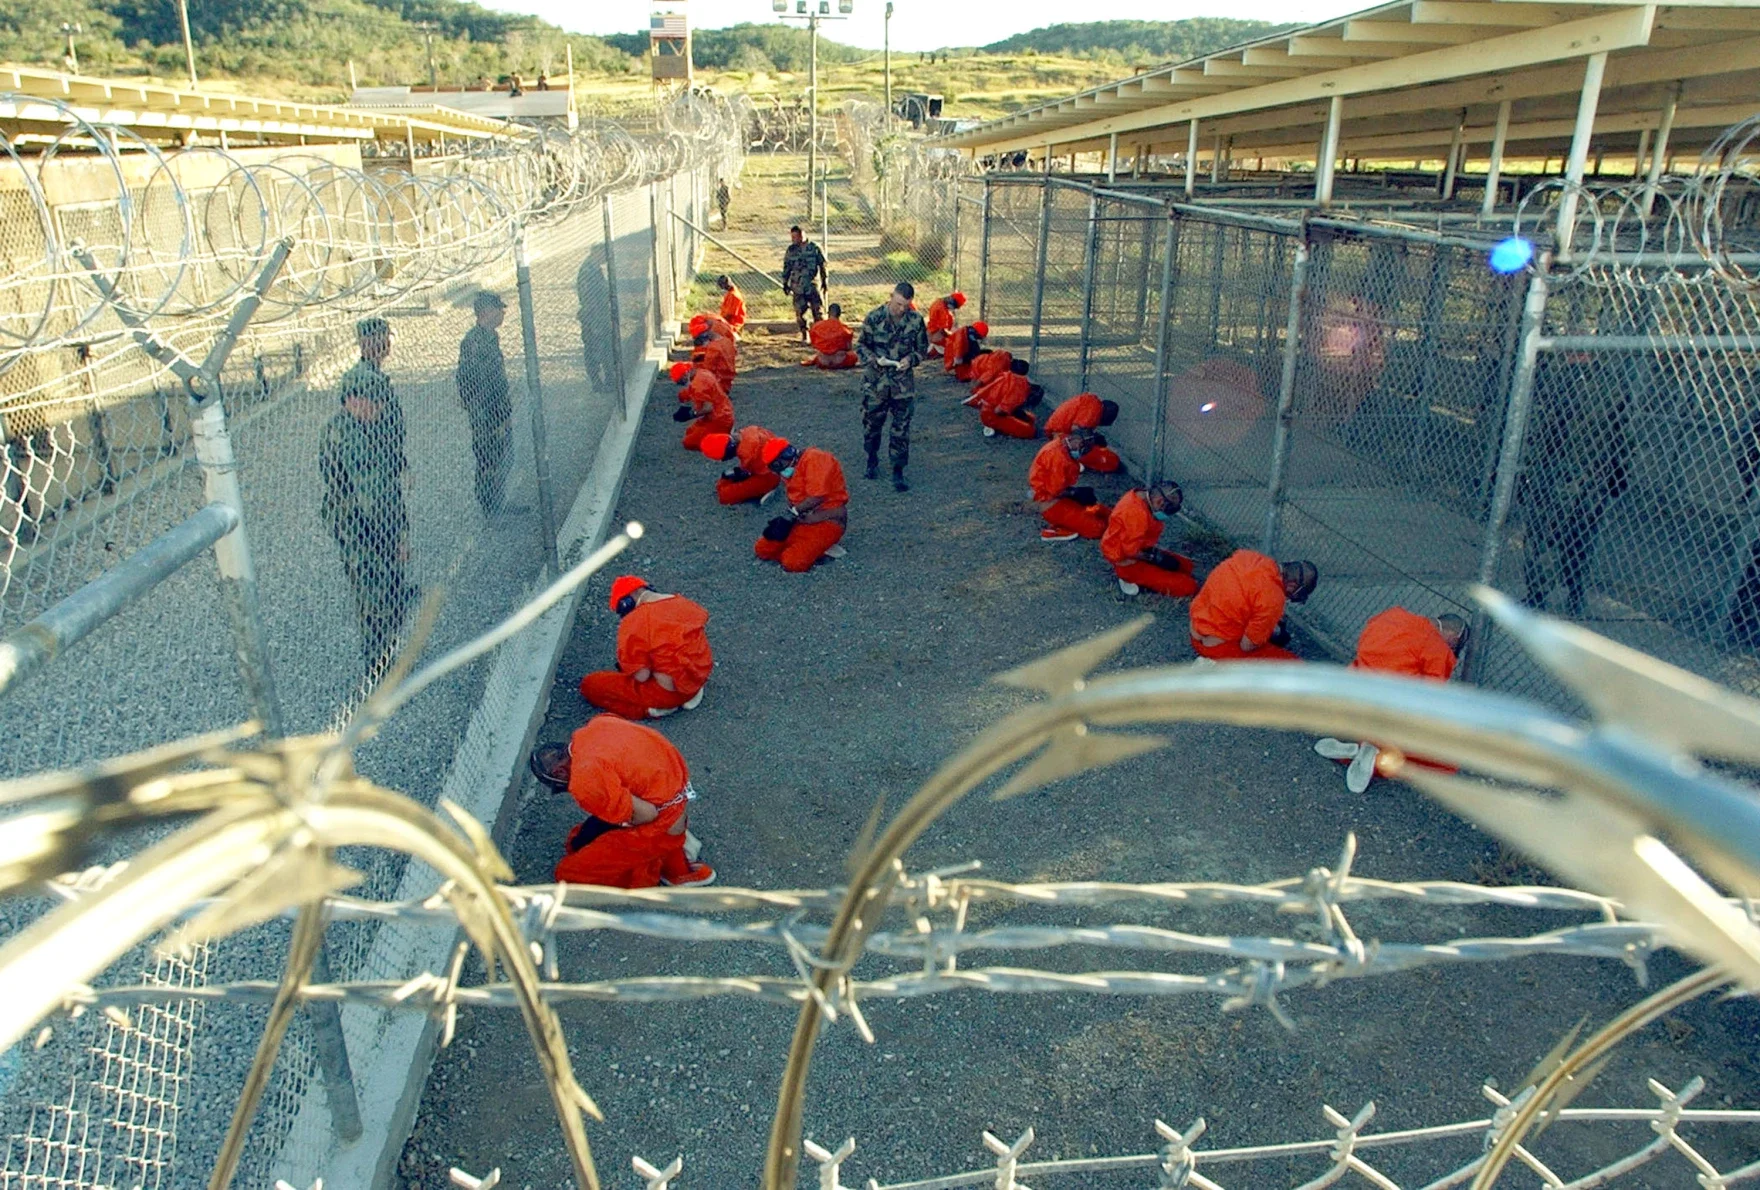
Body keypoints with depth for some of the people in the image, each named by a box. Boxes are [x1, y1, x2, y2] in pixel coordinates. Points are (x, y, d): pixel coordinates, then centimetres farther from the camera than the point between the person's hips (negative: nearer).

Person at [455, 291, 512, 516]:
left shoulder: (491, 336, 9)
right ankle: (491, 512, 14)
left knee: (502, 461, 18)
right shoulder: (474, 342, -21)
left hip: (500, 413, 10)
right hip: (486, 417, -10)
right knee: (489, 466, 2)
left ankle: (499, 508, 31)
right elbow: (470, 386, -23)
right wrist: (483, 421, -23)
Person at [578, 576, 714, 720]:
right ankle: (691, 693, 14)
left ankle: (660, 707, -2)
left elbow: (641, 676, -20)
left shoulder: (633, 623, -19)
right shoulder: (683, 603, 0)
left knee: (589, 685, 2)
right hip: (699, 678, 7)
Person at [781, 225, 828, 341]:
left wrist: (825, 281, 3)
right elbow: (786, 268, 11)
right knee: (800, 312, 1)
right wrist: (785, 283, 9)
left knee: (818, 310, -3)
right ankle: (804, 335, 13)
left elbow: (823, 265, 3)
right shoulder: (791, 250, 5)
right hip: (797, 287, 2)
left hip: (813, 285, -2)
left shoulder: (814, 248, -2)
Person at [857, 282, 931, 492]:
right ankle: (872, 459, 37)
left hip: (903, 382, 1)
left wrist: (911, 359, -12)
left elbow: (922, 348, 8)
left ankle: (898, 472, 11)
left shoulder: (916, 320, -4)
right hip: (875, 381, 0)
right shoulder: (875, 318, -9)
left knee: (901, 429, 2)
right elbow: (861, 345, 0)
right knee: (872, 423, 12)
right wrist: (874, 359, -19)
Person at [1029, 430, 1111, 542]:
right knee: (1097, 528, -15)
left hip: (1060, 498, 10)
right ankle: (1054, 529, -11)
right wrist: (1076, 492, -10)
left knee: (1106, 514, 10)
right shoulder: (1058, 455, -24)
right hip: (1052, 504, -10)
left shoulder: (1061, 448, 6)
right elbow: (1056, 491, -23)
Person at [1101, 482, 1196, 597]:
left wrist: (1154, 551, -1)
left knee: (1186, 565, 17)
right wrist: (1155, 557, -13)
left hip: (1137, 552, 10)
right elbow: (1131, 551, -26)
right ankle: (1138, 581, -4)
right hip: (1129, 563, -10)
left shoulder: (1141, 496, -2)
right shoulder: (1137, 513, -32)